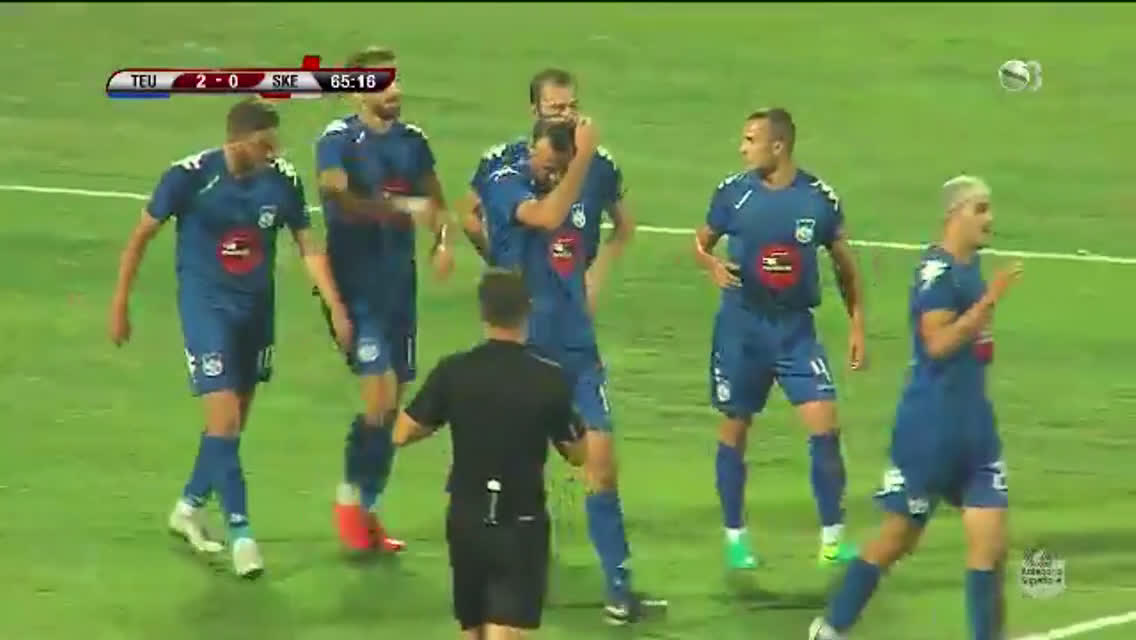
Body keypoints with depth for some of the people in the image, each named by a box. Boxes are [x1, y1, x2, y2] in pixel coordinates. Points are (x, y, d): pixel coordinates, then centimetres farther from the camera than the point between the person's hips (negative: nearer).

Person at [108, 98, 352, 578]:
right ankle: (240, 532, -8)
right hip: (205, 304, -5)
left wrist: (336, 307, -5)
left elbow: (309, 248, 3)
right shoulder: (191, 177, -17)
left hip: (257, 306, 5)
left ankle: (190, 506, 34)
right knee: (223, 416, -13)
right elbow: (141, 236, -5)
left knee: (234, 422, 13)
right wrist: (120, 303, -3)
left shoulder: (282, 181, -7)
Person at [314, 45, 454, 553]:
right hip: (356, 286, -6)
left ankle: (368, 510, 22)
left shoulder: (412, 141, 7)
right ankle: (350, 493, 7)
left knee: (392, 403, 10)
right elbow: (338, 197, -29)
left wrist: (442, 240, -1)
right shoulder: (338, 141, -11)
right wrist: (401, 209, -32)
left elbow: (435, 202, 18)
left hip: (400, 285, 6)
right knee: (380, 396, -15)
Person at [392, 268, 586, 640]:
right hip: (521, 525, -3)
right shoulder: (550, 380, -11)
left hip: (466, 521, 3)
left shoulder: (453, 372, -7)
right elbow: (577, 455, 1)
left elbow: (403, 434, 0)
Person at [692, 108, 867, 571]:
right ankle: (735, 537, 22)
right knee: (734, 430, 7)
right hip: (742, 326, 0)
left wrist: (857, 325, 4)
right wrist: (712, 264, -15)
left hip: (795, 327, 0)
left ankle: (832, 539, 0)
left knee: (825, 425, -10)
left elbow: (844, 265, 6)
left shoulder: (819, 198, -5)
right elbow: (701, 242, 9)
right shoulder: (733, 193, -5)